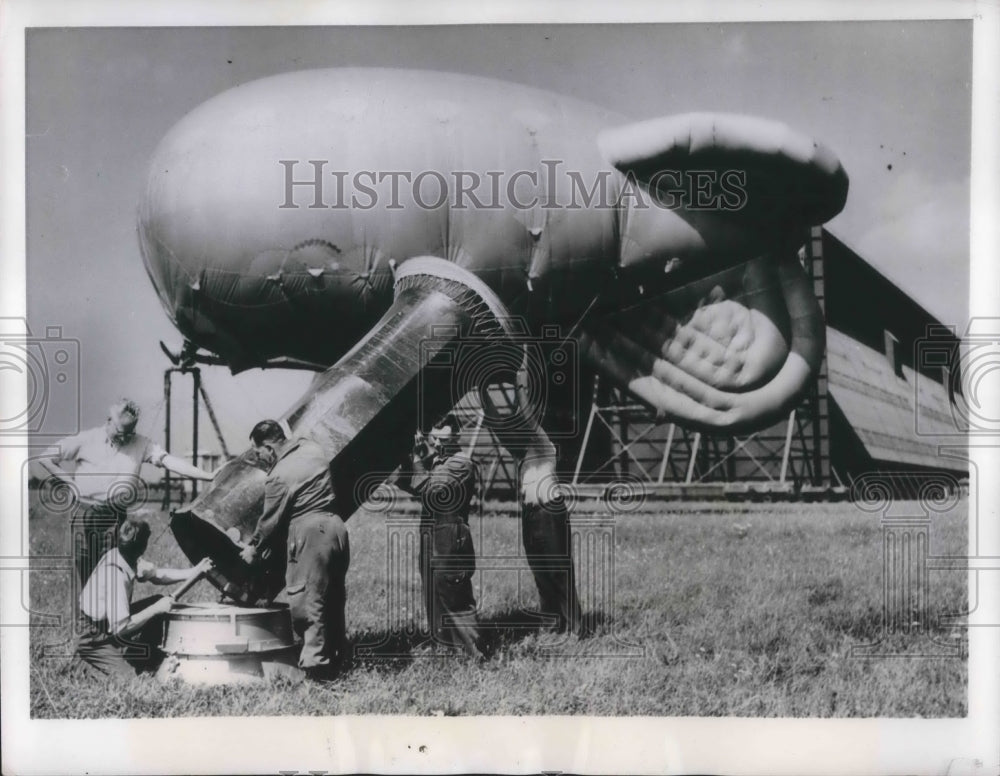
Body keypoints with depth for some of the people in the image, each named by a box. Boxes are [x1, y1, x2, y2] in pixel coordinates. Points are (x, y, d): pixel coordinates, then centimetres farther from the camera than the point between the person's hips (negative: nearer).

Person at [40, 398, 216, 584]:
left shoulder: (140, 444, 4)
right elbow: (46, 458, 6)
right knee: (85, 572, 2)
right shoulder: (86, 440, 2)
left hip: (115, 518, 0)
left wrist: (208, 476, -15)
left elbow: (169, 461, -5)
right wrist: (71, 482, 0)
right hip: (85, 517, 0)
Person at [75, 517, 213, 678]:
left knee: (159, 601, 5)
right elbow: (120, 628, -33)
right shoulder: (115, 576, -33)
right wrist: (156, 609, -24)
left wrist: (194, 572, 1)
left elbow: (156, 574, 10)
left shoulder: (128, 558, -7)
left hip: (110, 623, 9)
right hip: (94, 641, -9)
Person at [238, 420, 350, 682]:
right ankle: (337, 657, 23)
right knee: (333, 597, 15)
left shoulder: (279, 476, -12)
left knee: (306, 599, -2)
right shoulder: (313, 448, 9)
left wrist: (254, 549, 11)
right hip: (336, 525, 9)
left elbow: (270, 520, -4)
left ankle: (314, 663, -1)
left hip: (310, 532, -9)